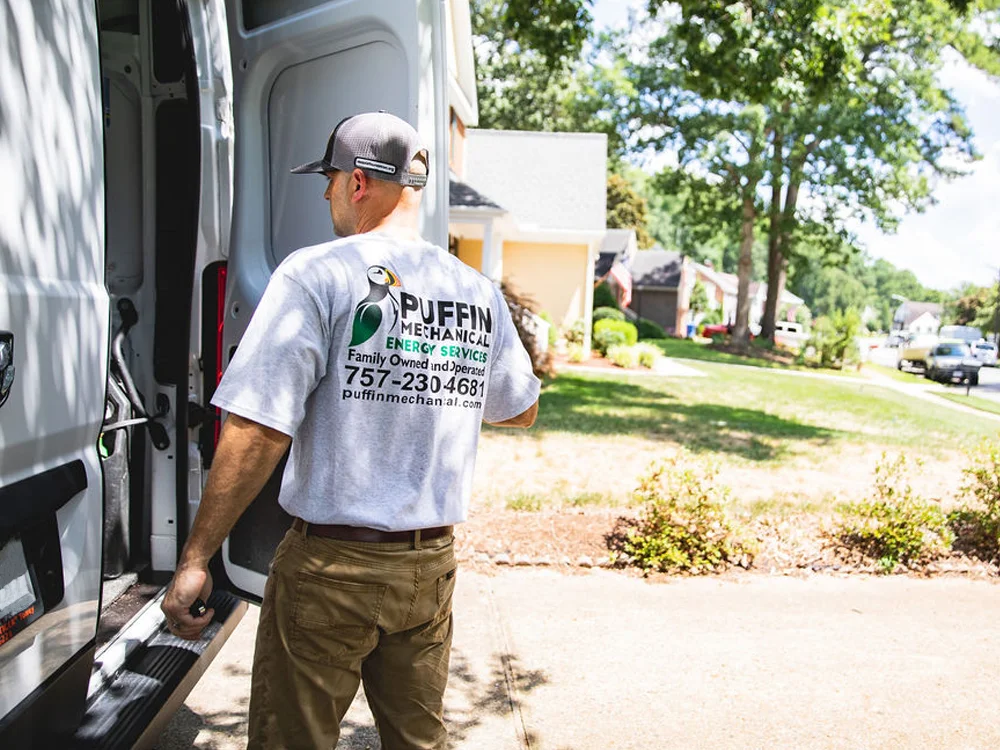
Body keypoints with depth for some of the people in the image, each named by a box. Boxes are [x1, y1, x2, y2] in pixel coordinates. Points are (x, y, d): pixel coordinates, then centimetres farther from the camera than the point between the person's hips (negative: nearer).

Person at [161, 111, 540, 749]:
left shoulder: (318, 274, -12)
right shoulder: (479, 292, 4)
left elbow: (260, 431, -17)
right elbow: (522, 410, 18)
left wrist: (195, 560, -10)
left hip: (331, 565, -5)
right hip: (432, 565, 5)